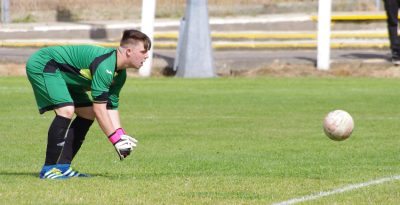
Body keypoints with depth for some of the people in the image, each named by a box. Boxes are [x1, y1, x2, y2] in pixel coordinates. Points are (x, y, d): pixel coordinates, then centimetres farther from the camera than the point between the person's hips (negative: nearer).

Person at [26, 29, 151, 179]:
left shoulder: (120, 74, 1)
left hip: (63, 74, 11)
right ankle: (49, 169, -20)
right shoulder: (104, 65, -30)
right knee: (66, 110, -27)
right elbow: (99, 108, -30)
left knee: (87, 113, 6)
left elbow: (111, 107, 6)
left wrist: (121, 136, -7)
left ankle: (62, 167, 6)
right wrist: (116, 140, -25)